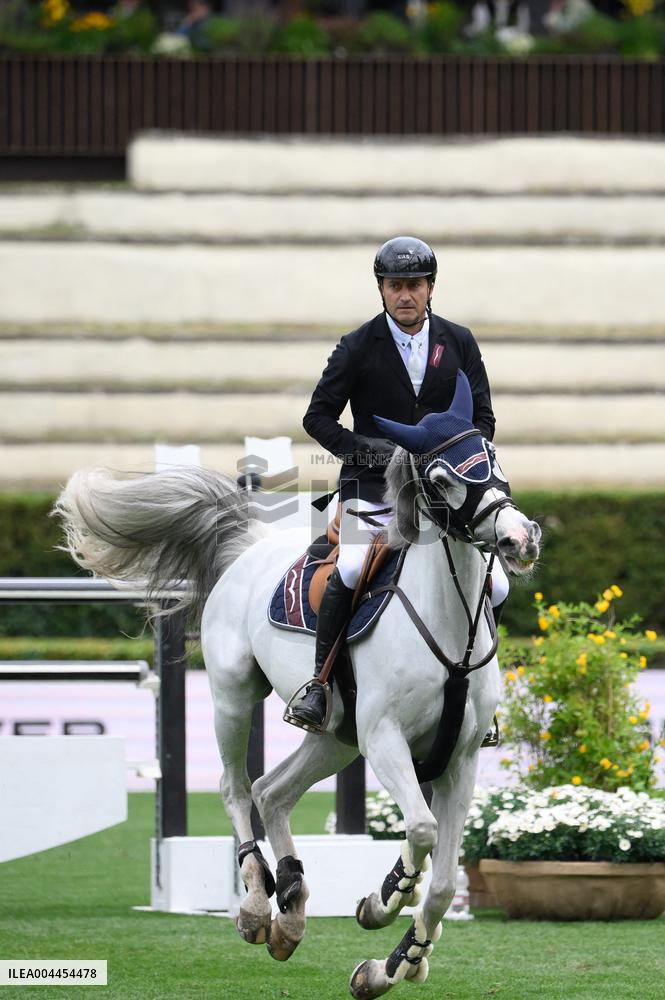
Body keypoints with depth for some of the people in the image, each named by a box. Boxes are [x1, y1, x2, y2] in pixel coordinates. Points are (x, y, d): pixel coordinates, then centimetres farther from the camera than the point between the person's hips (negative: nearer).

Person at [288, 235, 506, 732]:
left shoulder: (459, 343, 8)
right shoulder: (358, 348, 0)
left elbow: (483, 418, 11)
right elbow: (319, 417, 3)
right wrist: (363, 448, -14)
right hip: (374, 484, -3)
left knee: (492, 587, -7)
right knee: (352, 570, -28)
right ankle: (319, 683, -19)